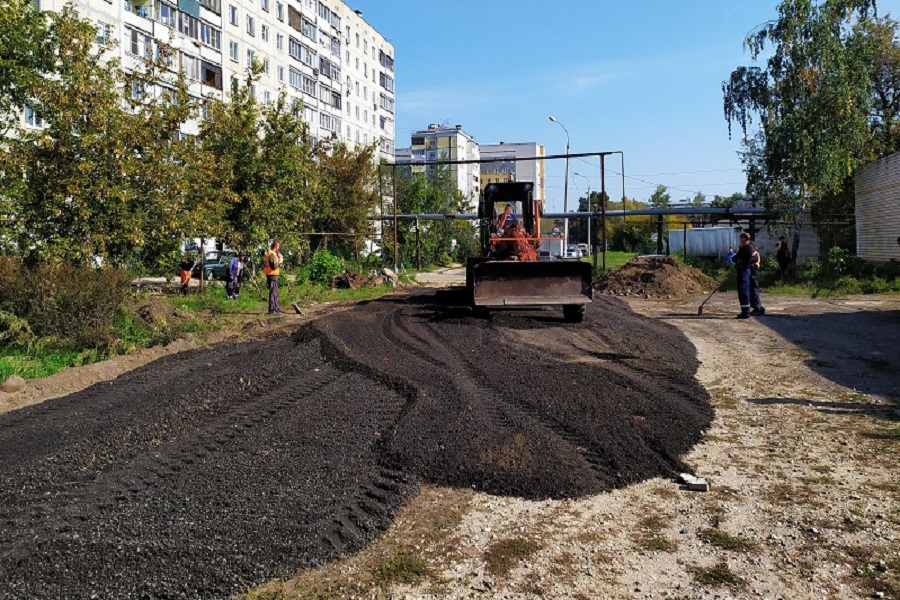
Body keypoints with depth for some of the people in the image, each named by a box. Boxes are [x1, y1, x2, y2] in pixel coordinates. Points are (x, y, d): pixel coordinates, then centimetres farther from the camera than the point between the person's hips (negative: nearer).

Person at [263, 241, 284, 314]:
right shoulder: (272, 254, -18)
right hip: (272, 275, -10)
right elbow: (274, 266, -25)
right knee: (273, 292, -5)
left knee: (275, 292, 17)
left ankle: (276, 308, 26)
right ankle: (272, 309, -2)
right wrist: (279, 261, -9)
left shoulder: (269, 253, 13)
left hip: (269, 275, 10)